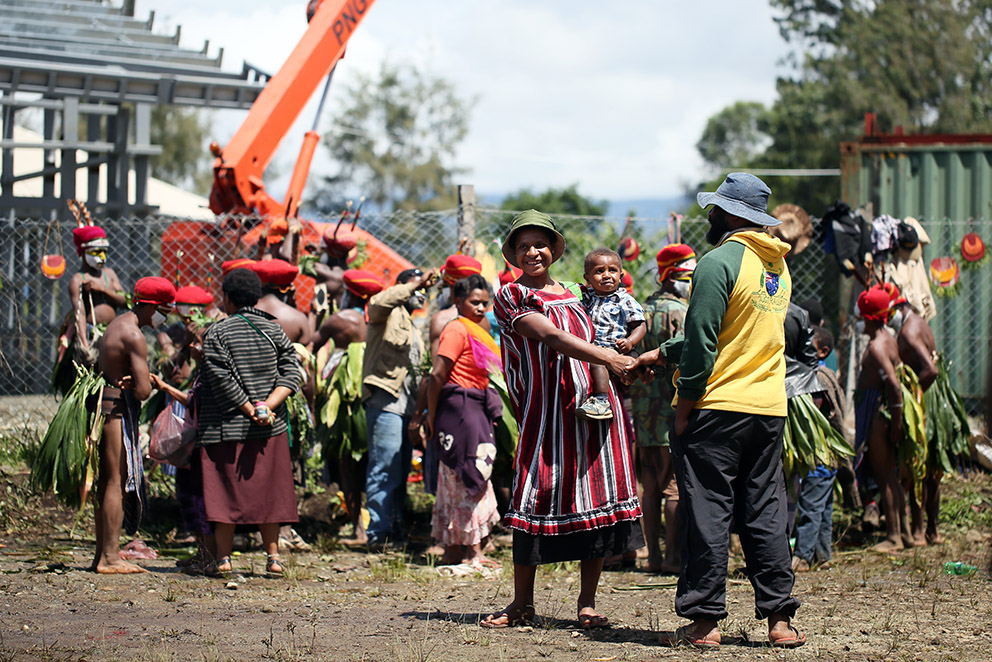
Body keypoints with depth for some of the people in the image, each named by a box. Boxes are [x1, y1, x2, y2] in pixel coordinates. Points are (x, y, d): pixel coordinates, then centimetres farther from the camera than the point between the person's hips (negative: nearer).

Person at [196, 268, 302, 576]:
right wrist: (266, 407, -8)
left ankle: (223, 557, 1)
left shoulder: (218, 332, -6)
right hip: (270, 428, 4)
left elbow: (221, 381, -13)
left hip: (225, 427, -3)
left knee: (224, 491, 2)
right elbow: (291, 373, -1)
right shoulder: (273, 330, 6)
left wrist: (250, 410, -10)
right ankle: (273, 556, 8)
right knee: (268, 491, 10)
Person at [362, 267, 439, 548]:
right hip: (385, 401, -9)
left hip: (405, 406, 9)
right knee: (385, 470, -11)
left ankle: (395, 529, 12)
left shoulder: (414, 332, 29)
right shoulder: (389, 315, 1)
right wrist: (417, 284, -20)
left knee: (400, 472, 9)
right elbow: (379, 302, -24)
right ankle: (379, 532, -12)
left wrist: (420, 409, 17)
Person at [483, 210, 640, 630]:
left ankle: (587, 603, 5)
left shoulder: (572, 296, 20)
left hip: (592, 406, 5)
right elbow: (550, 336, -13)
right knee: (539, 497, -7)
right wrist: (606, 357, -23)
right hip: (545, 410, -5)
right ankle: (522, 603, 5)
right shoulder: (512, 296, 0)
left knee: (595, 499, 0)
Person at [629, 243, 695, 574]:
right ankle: (673, 556, -6)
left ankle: (653, 555, 11)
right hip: (671, 409, -8)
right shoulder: (677, 311, -9)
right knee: (676, 485, -5)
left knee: (651, 485, 9)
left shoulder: (644, 309, 16)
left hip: (643, 409, 8)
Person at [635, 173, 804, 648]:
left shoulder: (720, 262, -11)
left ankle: (705, 621, 0)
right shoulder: (778, 265, 14)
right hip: (770, 408, 7)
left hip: (717, 410, -7)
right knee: (765, 515, 10)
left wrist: (684, 406, -10)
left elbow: (702, 342, -16)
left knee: (707, 514, -1)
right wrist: (662, 353, 24)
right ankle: (780, 618, 8)